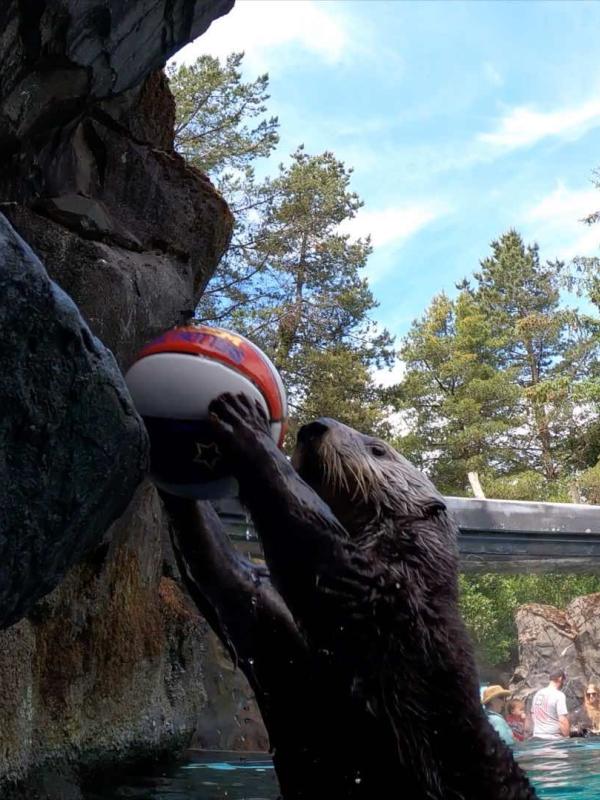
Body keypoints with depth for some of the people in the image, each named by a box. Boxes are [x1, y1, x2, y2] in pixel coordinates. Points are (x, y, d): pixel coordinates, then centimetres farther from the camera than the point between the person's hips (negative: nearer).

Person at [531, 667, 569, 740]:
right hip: (554, 738, -7)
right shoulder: (559, 695, -12)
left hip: (537, 737, 7)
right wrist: (566, 735, -8)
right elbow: (563, 720, -18)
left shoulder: (538, 694, 10)